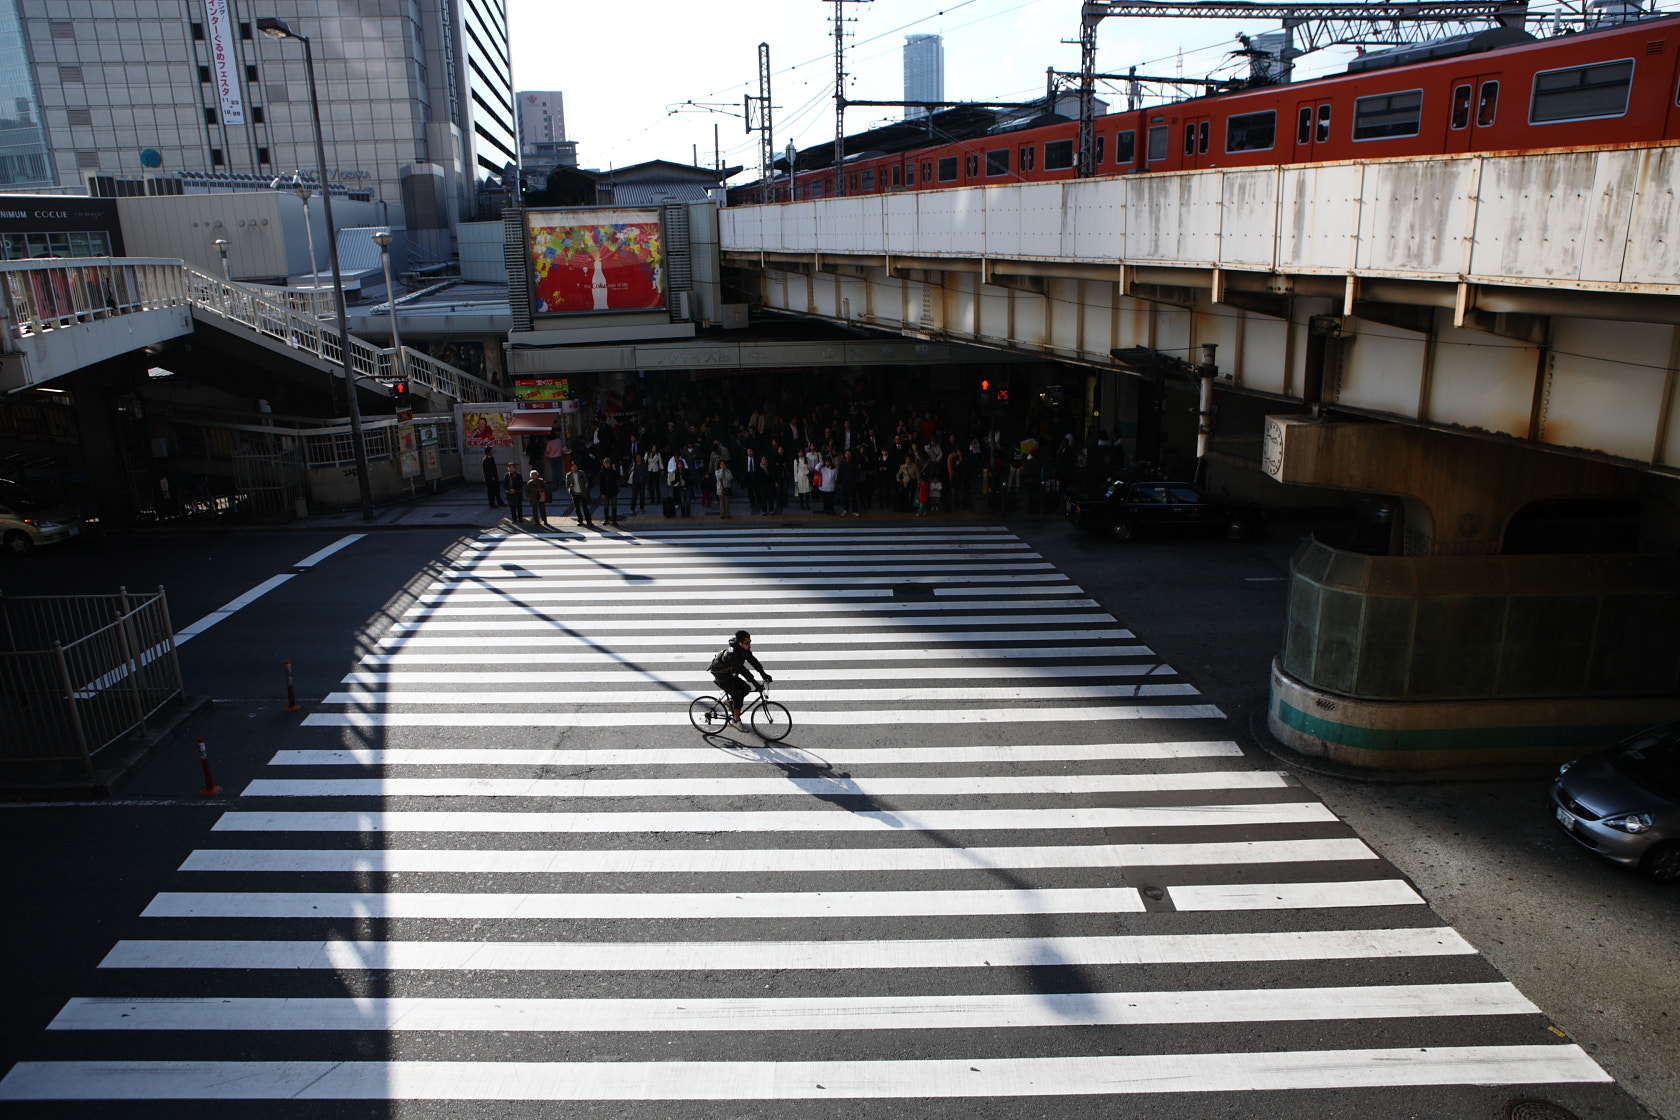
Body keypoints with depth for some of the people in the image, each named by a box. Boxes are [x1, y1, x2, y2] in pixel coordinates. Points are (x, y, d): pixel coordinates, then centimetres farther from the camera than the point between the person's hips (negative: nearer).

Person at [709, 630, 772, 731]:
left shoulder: (744, 649, -8)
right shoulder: (732, 654, -35)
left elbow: (752, 660, -1)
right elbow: (742, 670, -38)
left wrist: (763, 674, -7)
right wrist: (756, 685, -39)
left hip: (730, 675, 9)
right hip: (721, 677, -9)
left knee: (746, 688, 2)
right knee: (738, 696, -15)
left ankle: (730, 702, 21)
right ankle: (737, 721, -4)